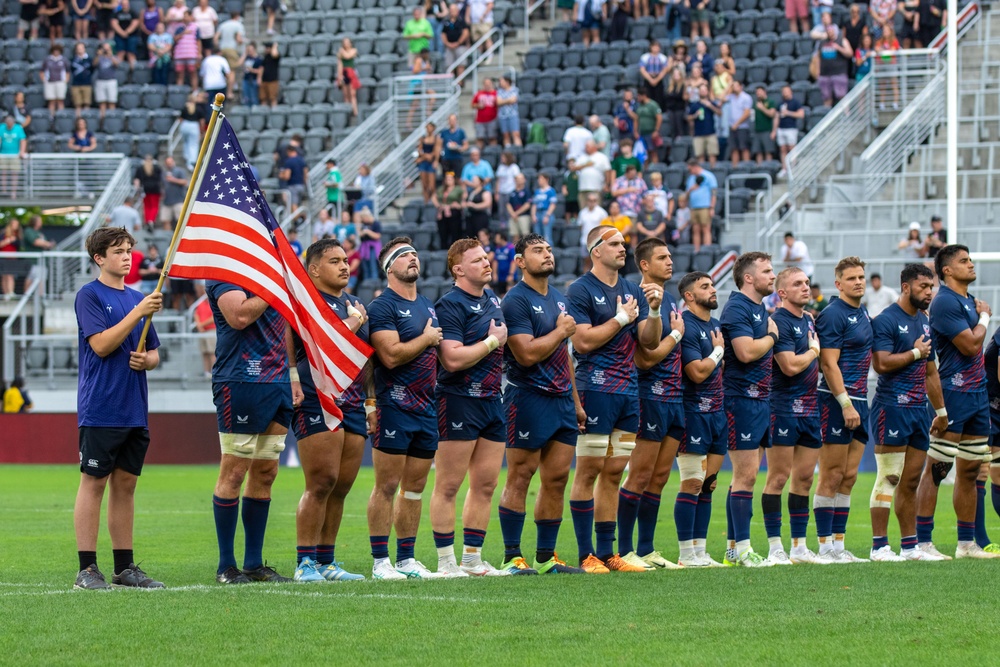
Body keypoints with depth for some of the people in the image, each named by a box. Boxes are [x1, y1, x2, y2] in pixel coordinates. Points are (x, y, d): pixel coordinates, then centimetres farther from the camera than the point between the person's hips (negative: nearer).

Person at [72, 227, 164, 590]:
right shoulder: (89, 295, -4)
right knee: (94, 482, -5)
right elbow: (100, 345, -15)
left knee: (125, 484, 9)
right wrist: (137, 313, -18)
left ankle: (125, 567, 13)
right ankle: (87, 569, -4)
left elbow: (154, 353, 20)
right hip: (100, 409, -7)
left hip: (135, 410, 7)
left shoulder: (138, 299, 15)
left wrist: (146, 360, -3)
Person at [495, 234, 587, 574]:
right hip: (529, 397, -8)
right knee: (520, 477, -5)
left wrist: (576, 401, 22)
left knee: (557, 479, 7)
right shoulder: (516, 301, -10)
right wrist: (562, 331, -7)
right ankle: (512, 557, -3)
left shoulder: (558, 299, 17)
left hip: (562, 399, 8)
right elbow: (527, 354, -19)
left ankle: (545, 557, 13)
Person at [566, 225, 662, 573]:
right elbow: (583, 341, -13)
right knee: (589, 471, -5)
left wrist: (654, 311, -3)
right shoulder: (580, 290, -5)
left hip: (629, 389, 7)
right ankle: (586, 554, -3)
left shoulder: (634, 291, 15)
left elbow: (650, 342, 13)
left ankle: (607, 553, 11)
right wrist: (621, 319, -9)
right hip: (596, 387, -7)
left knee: (613, 473, 8)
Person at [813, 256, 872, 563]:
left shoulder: (862, 313, 16)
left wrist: (857, 403, 15)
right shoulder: (833, 314, -11)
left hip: (858, 400, 9)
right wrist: (846, 404, -21)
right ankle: (825, 547, -2)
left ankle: (839, 545, 13)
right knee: (832, 477, -5)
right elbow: (829, 364, -17)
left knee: (849, 477, 9)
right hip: (836, 401, -9)